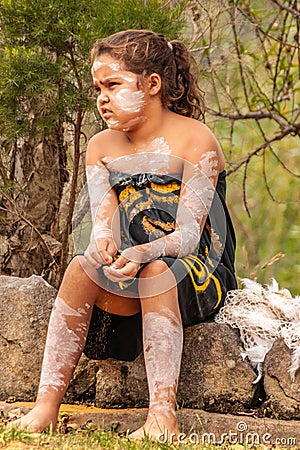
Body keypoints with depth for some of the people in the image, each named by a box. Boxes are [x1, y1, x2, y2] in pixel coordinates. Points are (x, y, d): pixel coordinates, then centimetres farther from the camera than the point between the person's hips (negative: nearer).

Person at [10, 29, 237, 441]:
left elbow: (189, 234, -18)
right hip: (131, 275, 4)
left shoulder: (195, 141, -9)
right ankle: (47, 404, -30)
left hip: (199, 272, -4)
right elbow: (104, 221, -5)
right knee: (82, 268, -27)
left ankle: (163, 414, -40)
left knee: (157, 272, -37)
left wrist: (142, 253, -37)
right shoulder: (101, 148, 8)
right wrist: (103, 244, -30)